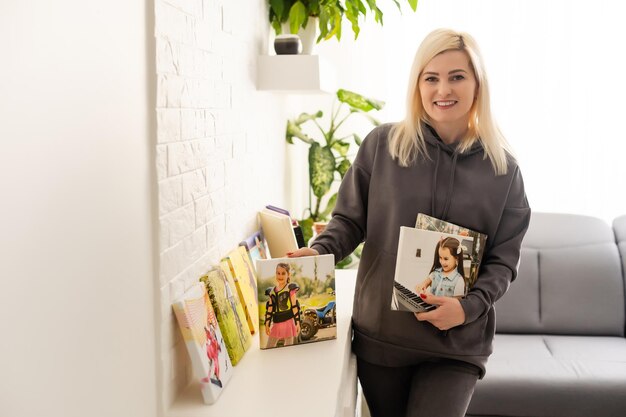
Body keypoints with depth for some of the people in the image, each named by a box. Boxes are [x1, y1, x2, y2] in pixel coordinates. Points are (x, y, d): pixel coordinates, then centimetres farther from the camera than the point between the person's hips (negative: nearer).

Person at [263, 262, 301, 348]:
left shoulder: (290, 289, -3)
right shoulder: (272, 291, 12)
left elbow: (294, 307, -5)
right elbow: (269, 309, 13)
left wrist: (297, 323, -8)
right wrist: (267, 324, 10)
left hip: (288, 322, -5)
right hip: (276, 323, 5)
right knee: (268, 348, 6)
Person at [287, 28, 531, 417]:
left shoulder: (503, 169, -1)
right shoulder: (381, 144, -3)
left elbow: (503, 261, 2)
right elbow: (350, 220, 4)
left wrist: (468, 307, -14)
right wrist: (320, 251, -15)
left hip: (457, 344, 0)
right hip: (381, 335, 1)